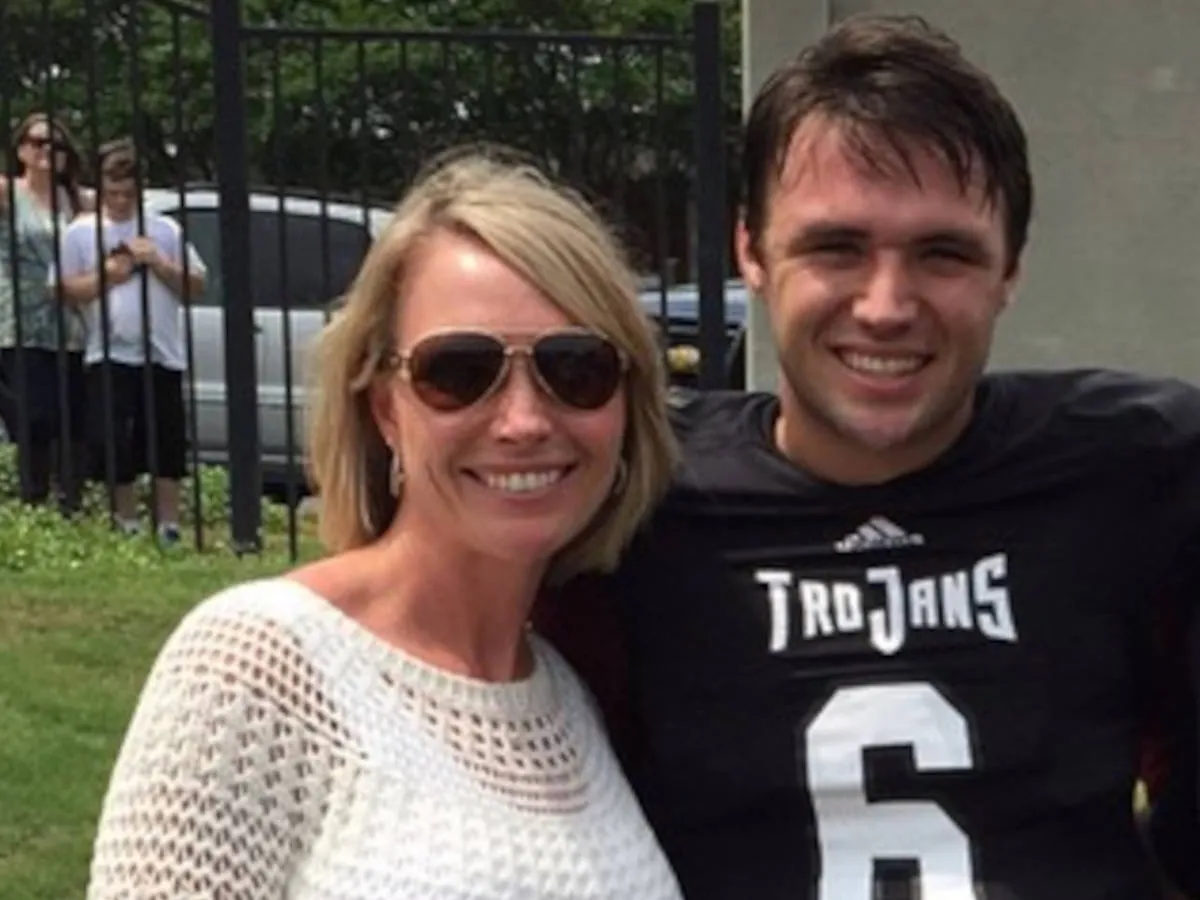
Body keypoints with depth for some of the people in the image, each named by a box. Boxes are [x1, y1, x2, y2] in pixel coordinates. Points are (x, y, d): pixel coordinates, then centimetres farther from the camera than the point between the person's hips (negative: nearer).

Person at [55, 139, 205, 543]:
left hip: (162, 356, 1)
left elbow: (196, 286, 9)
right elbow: (64, 291, 2)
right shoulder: (80, 232, 6)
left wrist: (159, 262, -5)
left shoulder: (165, 230, 9)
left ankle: (168, 527, 12)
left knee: (167, 446, 4)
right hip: (109, 357, -1)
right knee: (111, 442, -7)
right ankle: (127, 524, 6)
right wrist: (107, 275, -9)